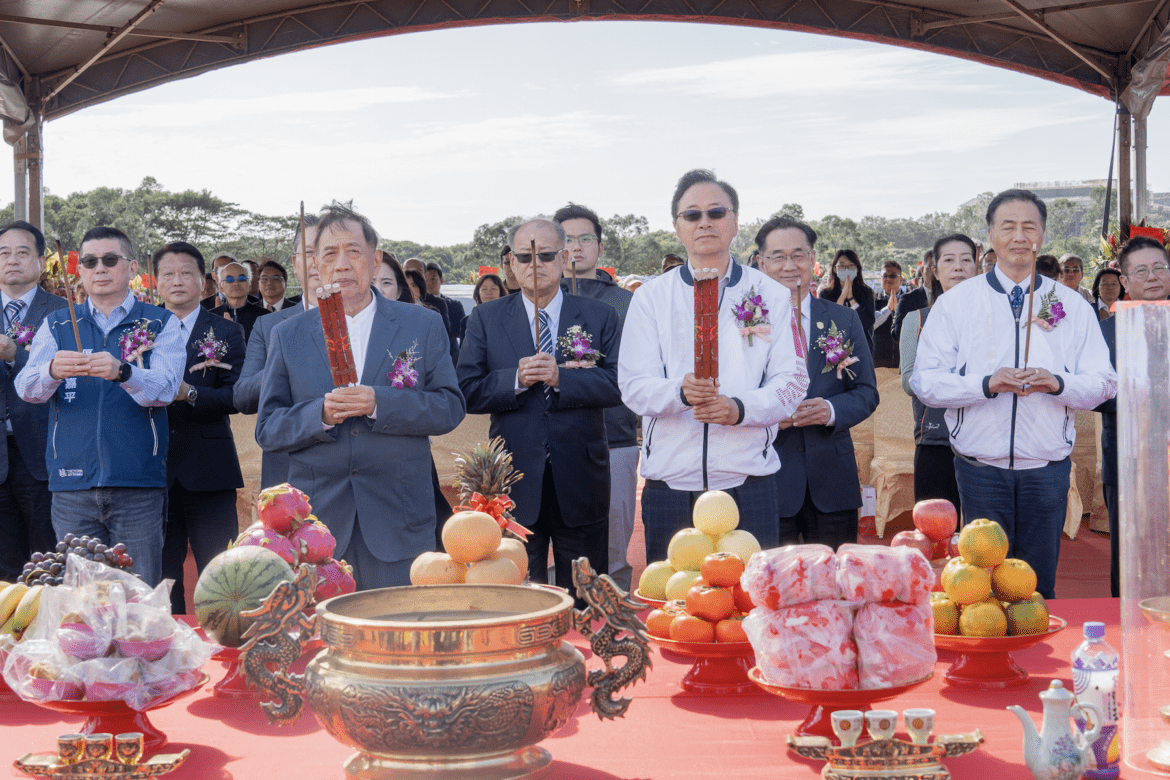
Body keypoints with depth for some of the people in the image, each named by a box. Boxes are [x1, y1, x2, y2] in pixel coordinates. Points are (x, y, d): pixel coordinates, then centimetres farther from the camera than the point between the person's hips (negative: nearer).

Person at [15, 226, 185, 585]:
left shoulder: (161, 324, 7)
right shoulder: (56, 326, 13)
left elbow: (164, 390, -10)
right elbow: (27, 388, -2)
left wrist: (122, 371, -31)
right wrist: (52, 370, -26)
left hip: (138, 487, -2)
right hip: (72, 485, 2)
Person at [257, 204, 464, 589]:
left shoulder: (423, 325, 6)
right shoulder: (288, 335, 9)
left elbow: (450, 407, -1)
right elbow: (266, 428, 6)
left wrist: (379, 403, -15)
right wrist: (319, 414, -14)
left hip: (399, 524, -1)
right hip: (317, 524, 1)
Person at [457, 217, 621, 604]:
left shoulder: (600, 316, 5)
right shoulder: (485, 319, 6)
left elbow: (618, 384, -5)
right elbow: (467, 393, -1)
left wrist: (561, 377, -18)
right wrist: (515, 380, -17)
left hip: (580, 480, 0)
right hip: (515, 482, 0)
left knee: (585, 600, 9)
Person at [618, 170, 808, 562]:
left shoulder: (772, 296, 9)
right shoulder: (651, 297, 9)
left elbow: (791, 382, 3)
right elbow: (634, 386, 1)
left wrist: (739, 407, -17)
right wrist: (681, 392, -20)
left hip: (748, 478, 0)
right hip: (670, 481, 0)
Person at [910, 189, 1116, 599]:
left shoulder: (1072, 306, 7)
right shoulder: (955, 303, 2)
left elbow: (1104, 383, 4)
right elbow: (925, 381, -3)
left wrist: (1057, 383, -17)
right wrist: (986, 384, -19)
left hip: (1048, 470, 2)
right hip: (981, 469, -1)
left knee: (1039, 589, 8)